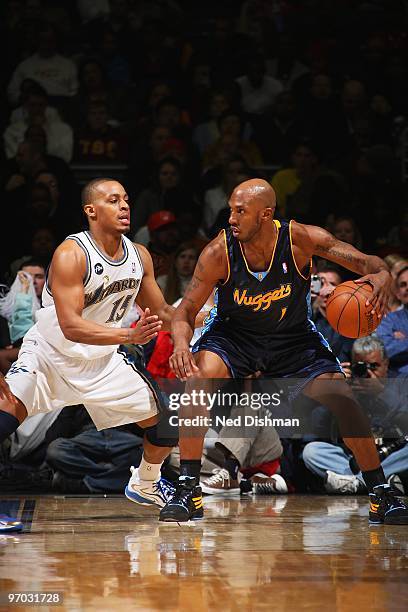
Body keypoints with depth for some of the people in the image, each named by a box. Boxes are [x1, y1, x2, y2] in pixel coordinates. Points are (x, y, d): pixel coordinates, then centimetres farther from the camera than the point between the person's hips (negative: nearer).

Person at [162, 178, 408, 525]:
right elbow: (186, 311, -16)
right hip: (234, 336, 0)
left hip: (294, 339, 1)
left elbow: (368, 263, -19)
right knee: (197, 377, -29)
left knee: (344, 402, -13)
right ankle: (188, 490, -20)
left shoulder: (300, 239, -24)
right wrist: (181, 344, -39)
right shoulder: (219, 253, -23)